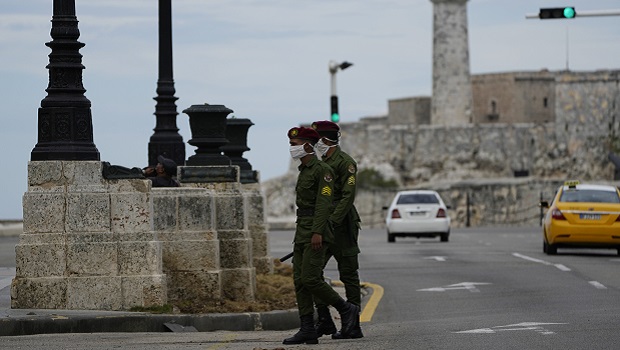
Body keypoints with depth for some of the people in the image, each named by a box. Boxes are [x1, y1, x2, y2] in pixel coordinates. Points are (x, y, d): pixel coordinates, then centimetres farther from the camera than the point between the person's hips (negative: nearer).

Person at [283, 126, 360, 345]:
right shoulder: (304, 171, 18)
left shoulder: (322, 170, -10)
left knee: (310, 278, -15)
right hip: (301, 231, 10)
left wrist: (317, 232, -26)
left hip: (316, 231, -10)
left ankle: (347, 309, 1)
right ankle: (308, 330, 2)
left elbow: (324, 203, -18)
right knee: (300, 280, 3)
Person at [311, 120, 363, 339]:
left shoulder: (345, 162, -10)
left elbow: (348, 196, -18)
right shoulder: (320, 163, 16)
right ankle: (324, 321, 4)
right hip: (324, 226, 9)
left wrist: (332, 221, -24)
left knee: (349, 275, -3)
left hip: (342, 226, -9)